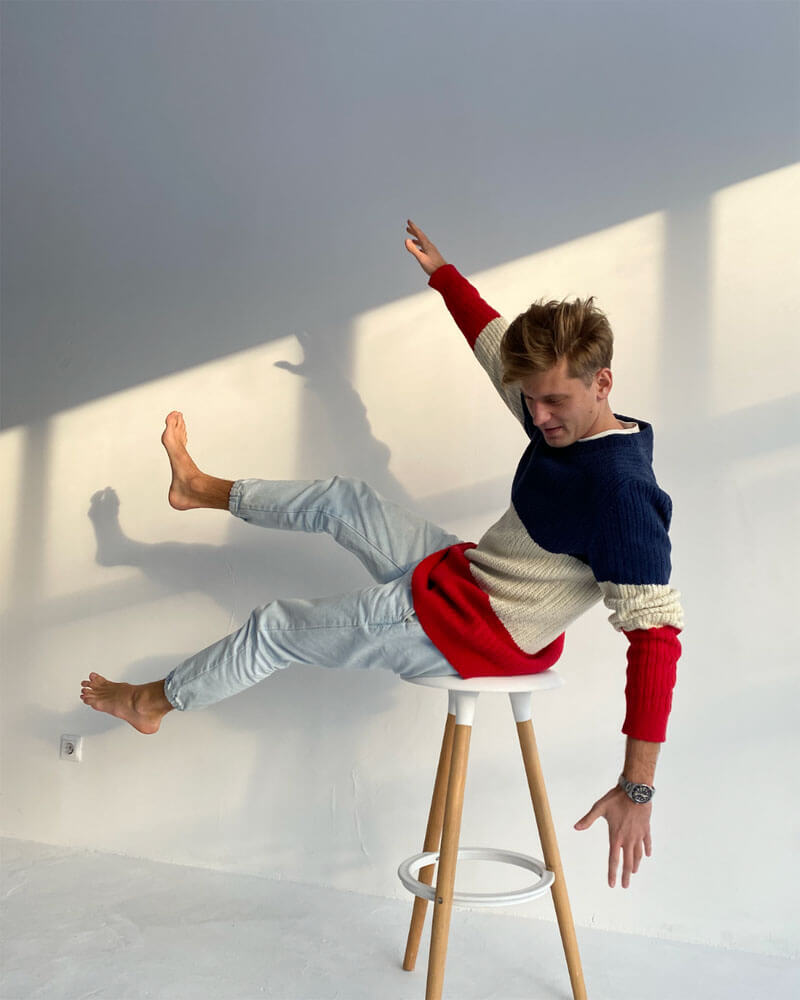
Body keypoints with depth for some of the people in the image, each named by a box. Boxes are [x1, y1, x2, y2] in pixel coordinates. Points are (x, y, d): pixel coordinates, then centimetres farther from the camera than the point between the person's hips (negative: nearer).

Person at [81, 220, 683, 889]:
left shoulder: (622, 493, -28)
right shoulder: (562, 421, -4)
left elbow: (656, 633, -31)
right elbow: (496, 344, 13)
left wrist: (637, 786, -33)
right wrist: (441, 273, 23)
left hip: (471, 632, -8)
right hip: (462, 573, 8)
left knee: (277, 628, 4)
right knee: (343, 499, 18)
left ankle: (152, 702, 31)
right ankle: (204, 491, 45)